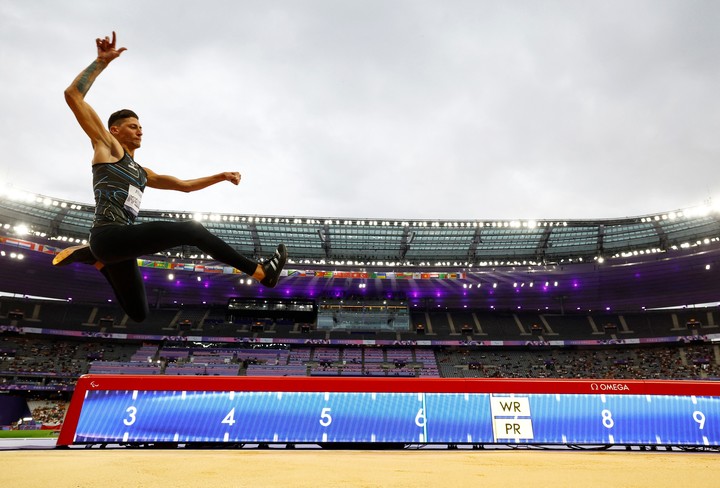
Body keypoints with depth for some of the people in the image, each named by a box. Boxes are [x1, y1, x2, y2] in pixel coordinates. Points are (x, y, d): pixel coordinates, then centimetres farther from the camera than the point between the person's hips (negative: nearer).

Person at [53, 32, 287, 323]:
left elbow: (184, 185, 27)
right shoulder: (107, 146, 9)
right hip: (108, 235, -9)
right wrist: (101, 61, -4)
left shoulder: (142, 173, 27)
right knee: (191, 230, -22)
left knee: (139, 314, 15)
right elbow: (72, 95, 0)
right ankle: (261, 272, -22)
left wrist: (221, 176, 19)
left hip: (120, 243, 9)